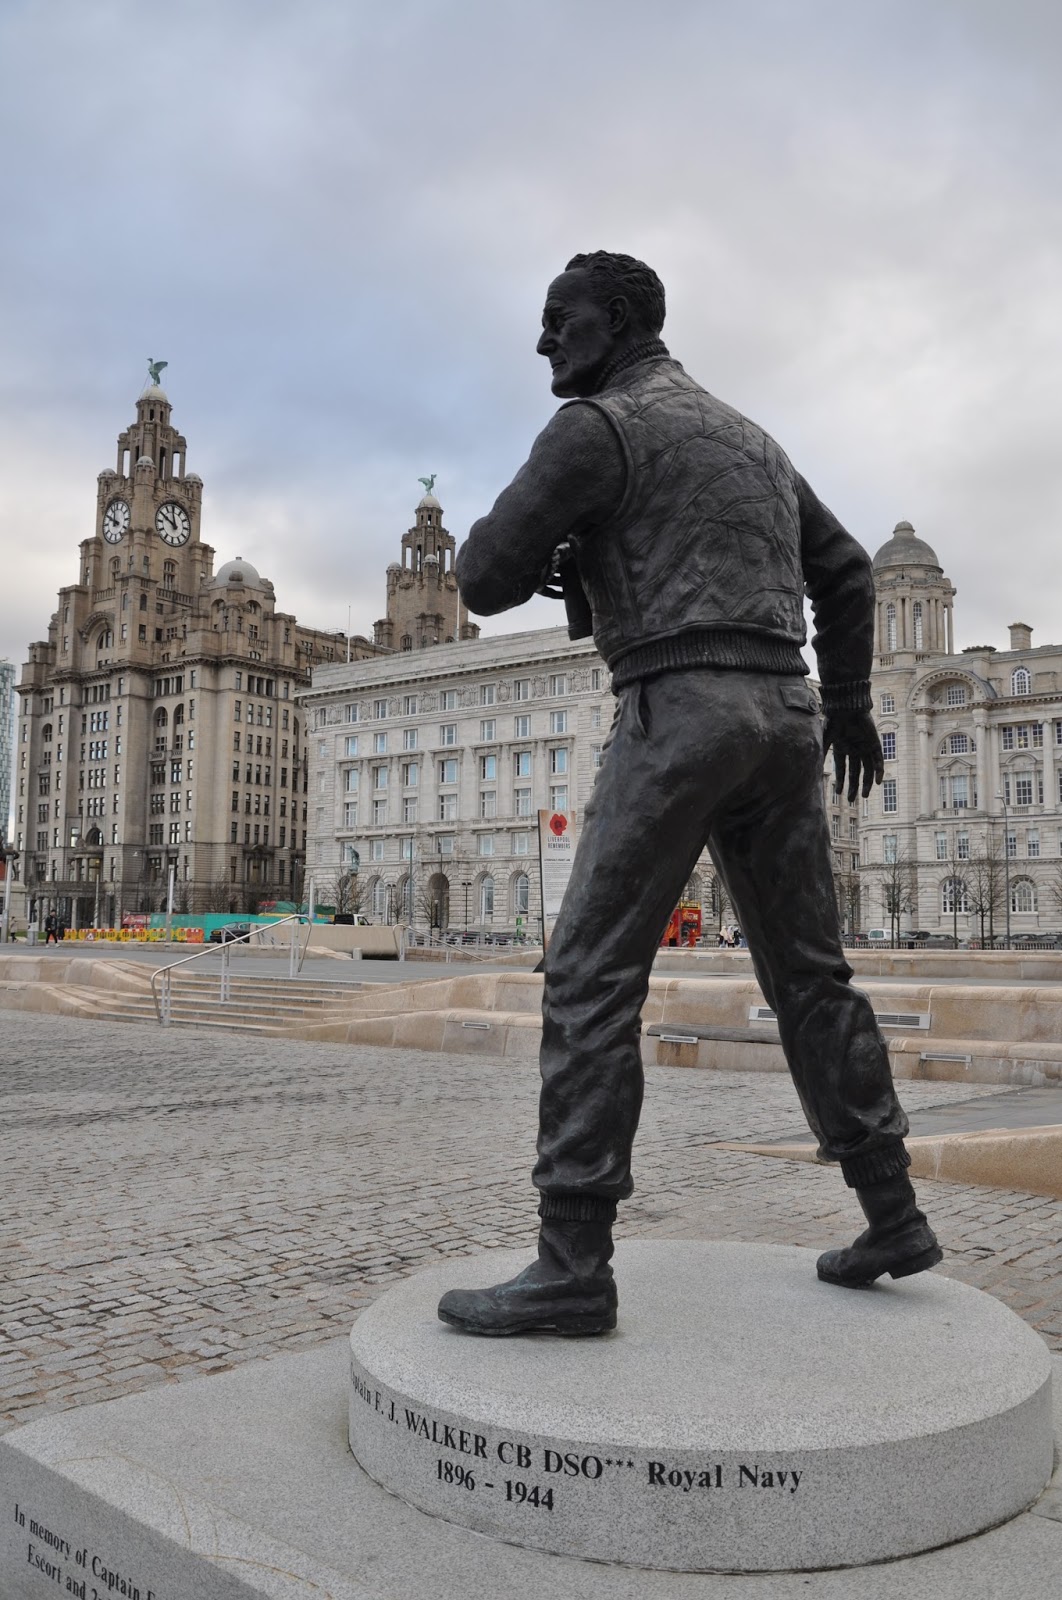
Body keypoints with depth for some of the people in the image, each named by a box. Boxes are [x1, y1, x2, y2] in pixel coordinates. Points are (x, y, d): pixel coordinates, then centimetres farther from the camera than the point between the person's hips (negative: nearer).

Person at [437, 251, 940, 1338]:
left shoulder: (595, 426, -1)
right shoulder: (748, 437, 25)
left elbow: (484, 580, -8)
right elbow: (845, 570, 31)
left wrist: (542, 553, 15)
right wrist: (850, 701, 37)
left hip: (677, 710, -8)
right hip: (782, 717, 8)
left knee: (590, 980, -8)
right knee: (806, 972, 13)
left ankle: (573, 1265, -10)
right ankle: (891, 1214, 18)